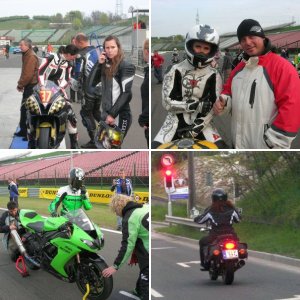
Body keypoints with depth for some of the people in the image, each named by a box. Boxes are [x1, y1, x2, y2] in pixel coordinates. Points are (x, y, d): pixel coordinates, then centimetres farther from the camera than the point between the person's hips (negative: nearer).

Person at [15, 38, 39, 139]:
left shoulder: (31, 57, -18)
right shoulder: (26, 55, 15)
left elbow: (28, 74, -23)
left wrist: (20, 85, -13)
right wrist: (21, 84, 11)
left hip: (31, 86, -10)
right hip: (28, 86, 10)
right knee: (24, 109, 16)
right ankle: (24, 130, 25)